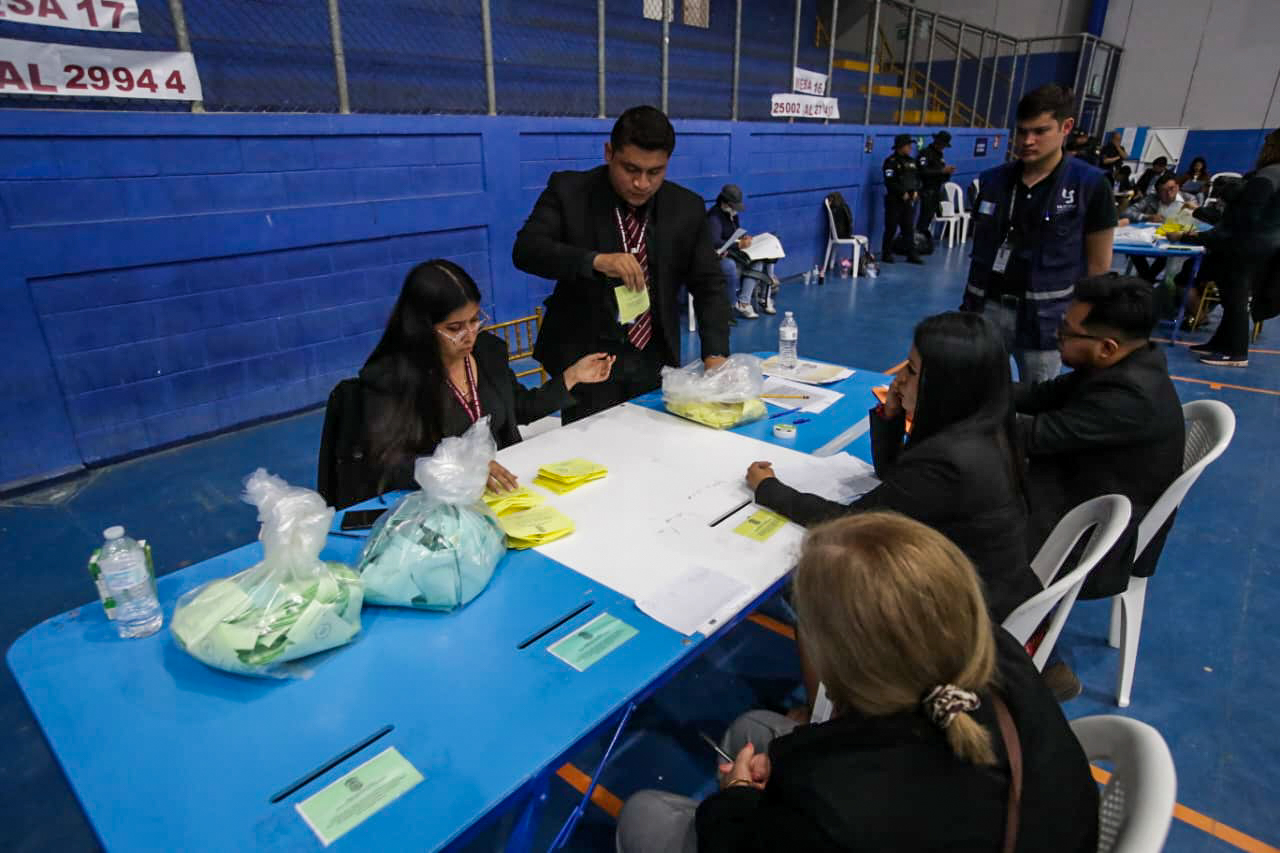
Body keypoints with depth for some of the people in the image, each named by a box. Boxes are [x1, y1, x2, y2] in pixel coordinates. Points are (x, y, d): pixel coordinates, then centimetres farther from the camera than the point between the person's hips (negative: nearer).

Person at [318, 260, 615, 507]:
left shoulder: (488, 349, 4)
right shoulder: (388, 377, -13)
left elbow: (521, 408, 19)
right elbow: (384, 463, -21)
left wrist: (572, 377, 11)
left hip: (498, 489, 5)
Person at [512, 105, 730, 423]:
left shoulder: (687, 207, 1)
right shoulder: (569, 191, -6)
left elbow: (709, 284, 2)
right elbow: (525, 249, -17)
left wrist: (715, 354, -14)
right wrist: (596, 260, -34)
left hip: (656, 362, 3)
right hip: (587, 360, -3)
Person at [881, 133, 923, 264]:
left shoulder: (911, 161, 13)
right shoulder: (891, 161, -9)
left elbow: (917, 178, 16)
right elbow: (890, 182, -17)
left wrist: (916, 191, -2)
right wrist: (903, 193, -17)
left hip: (908, 200, 6)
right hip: (894, 200, -6)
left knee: (908, 228, 8)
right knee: (891, 228, -1)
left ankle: (912, 254, 11)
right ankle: (886, 254, 10)